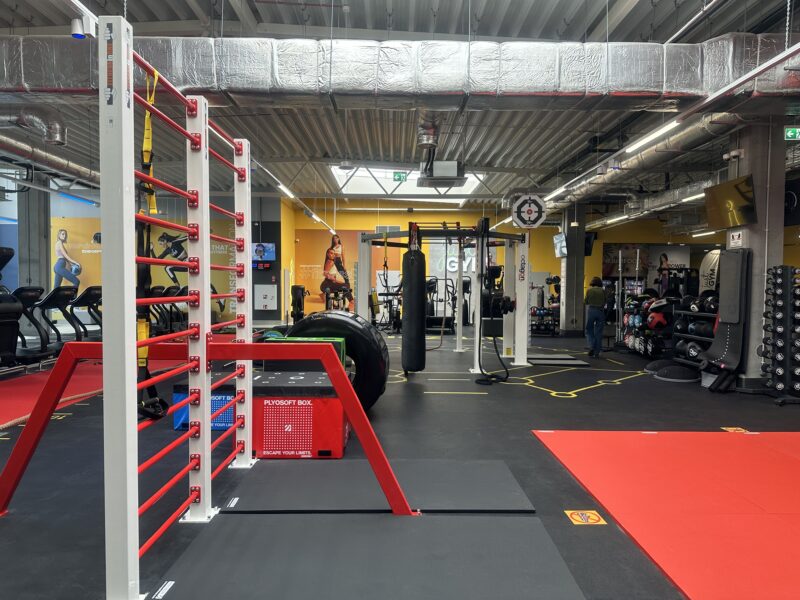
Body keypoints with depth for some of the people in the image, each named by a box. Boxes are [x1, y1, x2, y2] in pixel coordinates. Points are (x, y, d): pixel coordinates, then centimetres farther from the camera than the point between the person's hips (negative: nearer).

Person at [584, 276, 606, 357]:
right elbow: (604, 303, 5)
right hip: (600, 311, 2)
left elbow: (585, 302, -1)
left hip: (591, 310, -2)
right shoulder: (602, 291, 1)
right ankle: (597, 352, 9)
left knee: (589, 330, 11)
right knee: (598, 332, 7)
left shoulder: (589, 290, -4)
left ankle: (591, 347, -10)